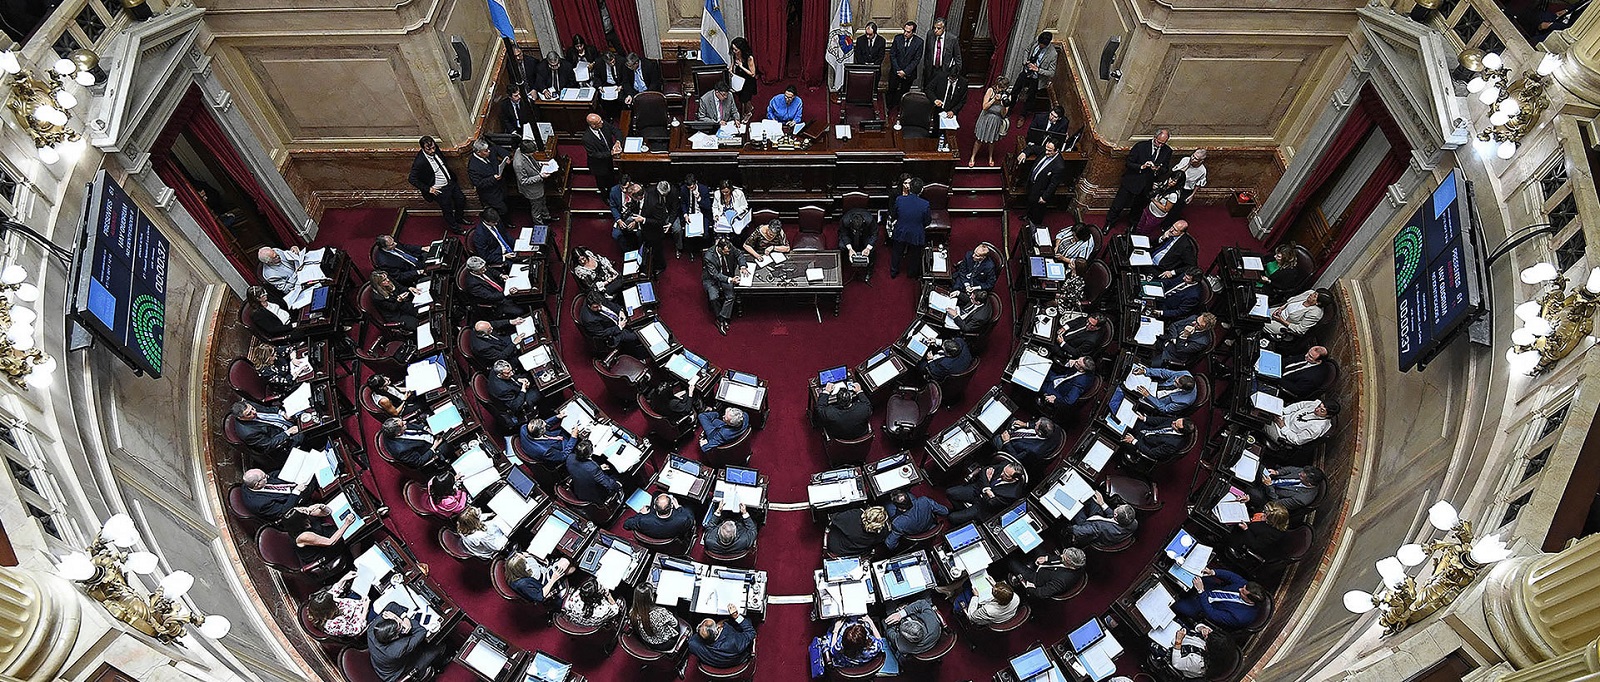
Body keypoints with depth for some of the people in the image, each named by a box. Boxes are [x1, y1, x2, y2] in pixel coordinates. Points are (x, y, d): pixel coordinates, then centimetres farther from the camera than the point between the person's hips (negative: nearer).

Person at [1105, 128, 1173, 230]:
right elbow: (1128, 163, -12)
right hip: (1132, 182, -3)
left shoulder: (1167, 151, -4)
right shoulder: (1141, 146, -16)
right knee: (1118, 205, 6)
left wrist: (1157, 169, -19)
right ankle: (1109, 223, 30)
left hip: (1147, 187, 3)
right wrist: (1141, 167, -29)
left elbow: (1165, 169, 5)